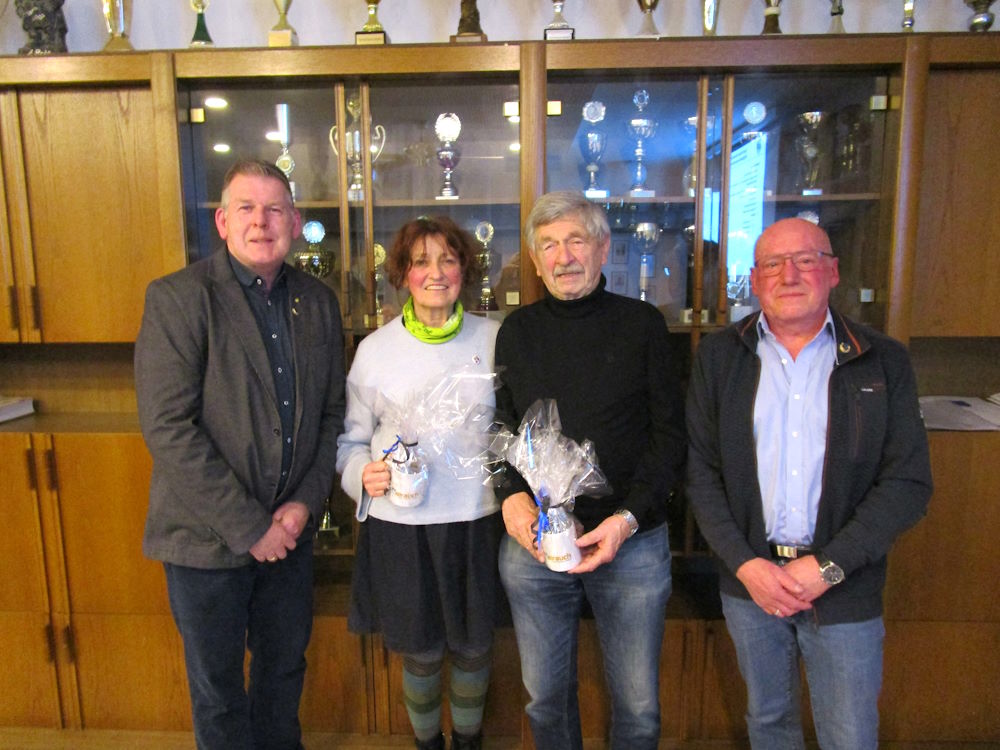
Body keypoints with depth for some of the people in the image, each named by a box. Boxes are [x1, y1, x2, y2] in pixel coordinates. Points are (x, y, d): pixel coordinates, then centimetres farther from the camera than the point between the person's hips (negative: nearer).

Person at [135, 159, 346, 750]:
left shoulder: (319, 302, 3)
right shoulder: (177, 297, -12)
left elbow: (332, 414, 7)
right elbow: (167, 428, -18)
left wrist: (306, 503, -5)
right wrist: (248, 526, -17)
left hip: (290, 531, 4)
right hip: (208, 539, -4)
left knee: (285, 668, 22)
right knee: (218, 687, 16)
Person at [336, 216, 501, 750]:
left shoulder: (494, 339, -1)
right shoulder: (376, 348, -1)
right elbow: (351, 436, 6)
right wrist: (363, 475, -13)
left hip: (477, 519, 1)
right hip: (401, 523, 0)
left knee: (473, 647, 16)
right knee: (420, 652, 13)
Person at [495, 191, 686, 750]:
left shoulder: (643, 325, -1)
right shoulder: (516, 332, 5)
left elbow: (670, 434, -2)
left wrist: (628, 517, -14)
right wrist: (511, 495, -7)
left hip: (632, 540, -1)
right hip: (532, 539, 2)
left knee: (639, 705, 13)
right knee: (546, 695, 17)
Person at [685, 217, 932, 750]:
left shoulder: (884, 361, -3)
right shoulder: (718, 356, 0)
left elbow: (909, 483, -6)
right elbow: (701, 472, -2)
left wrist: (826, 567, -14)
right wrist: (745, 564, -11)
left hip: (846, 589, -1)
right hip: (749, 582, 1)